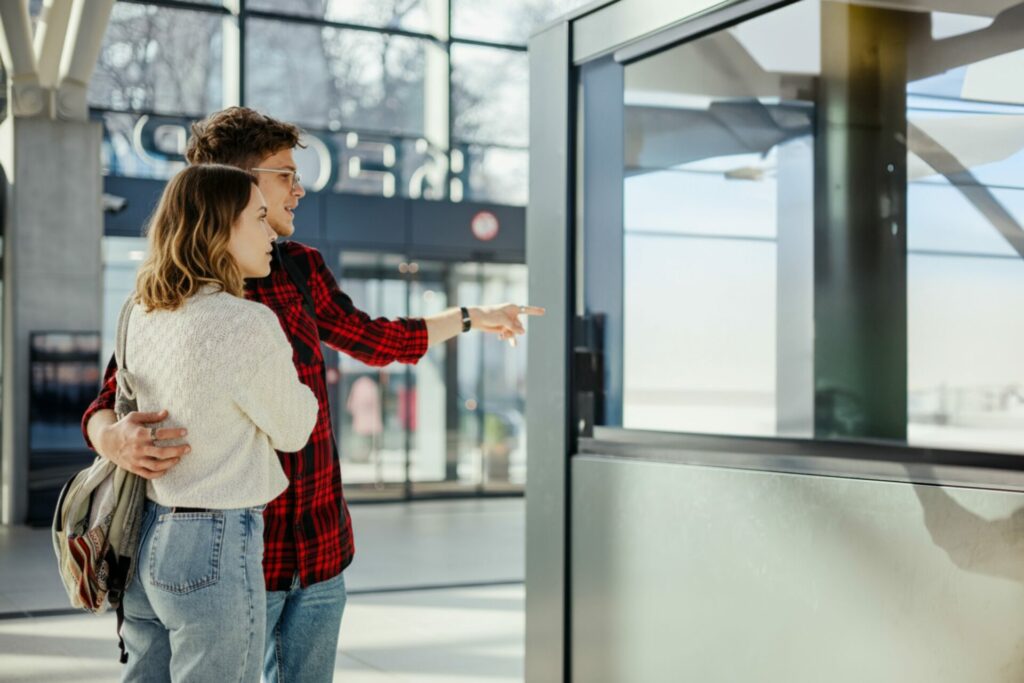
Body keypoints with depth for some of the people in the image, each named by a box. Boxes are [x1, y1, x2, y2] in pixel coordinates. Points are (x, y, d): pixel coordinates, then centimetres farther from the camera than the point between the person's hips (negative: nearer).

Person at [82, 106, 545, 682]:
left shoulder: (303, 268, 7)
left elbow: (371, 340, 24)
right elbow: (106, 406, -6)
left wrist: (473, 318, 34)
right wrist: (115, 439, -31)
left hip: (321, 547, 5)